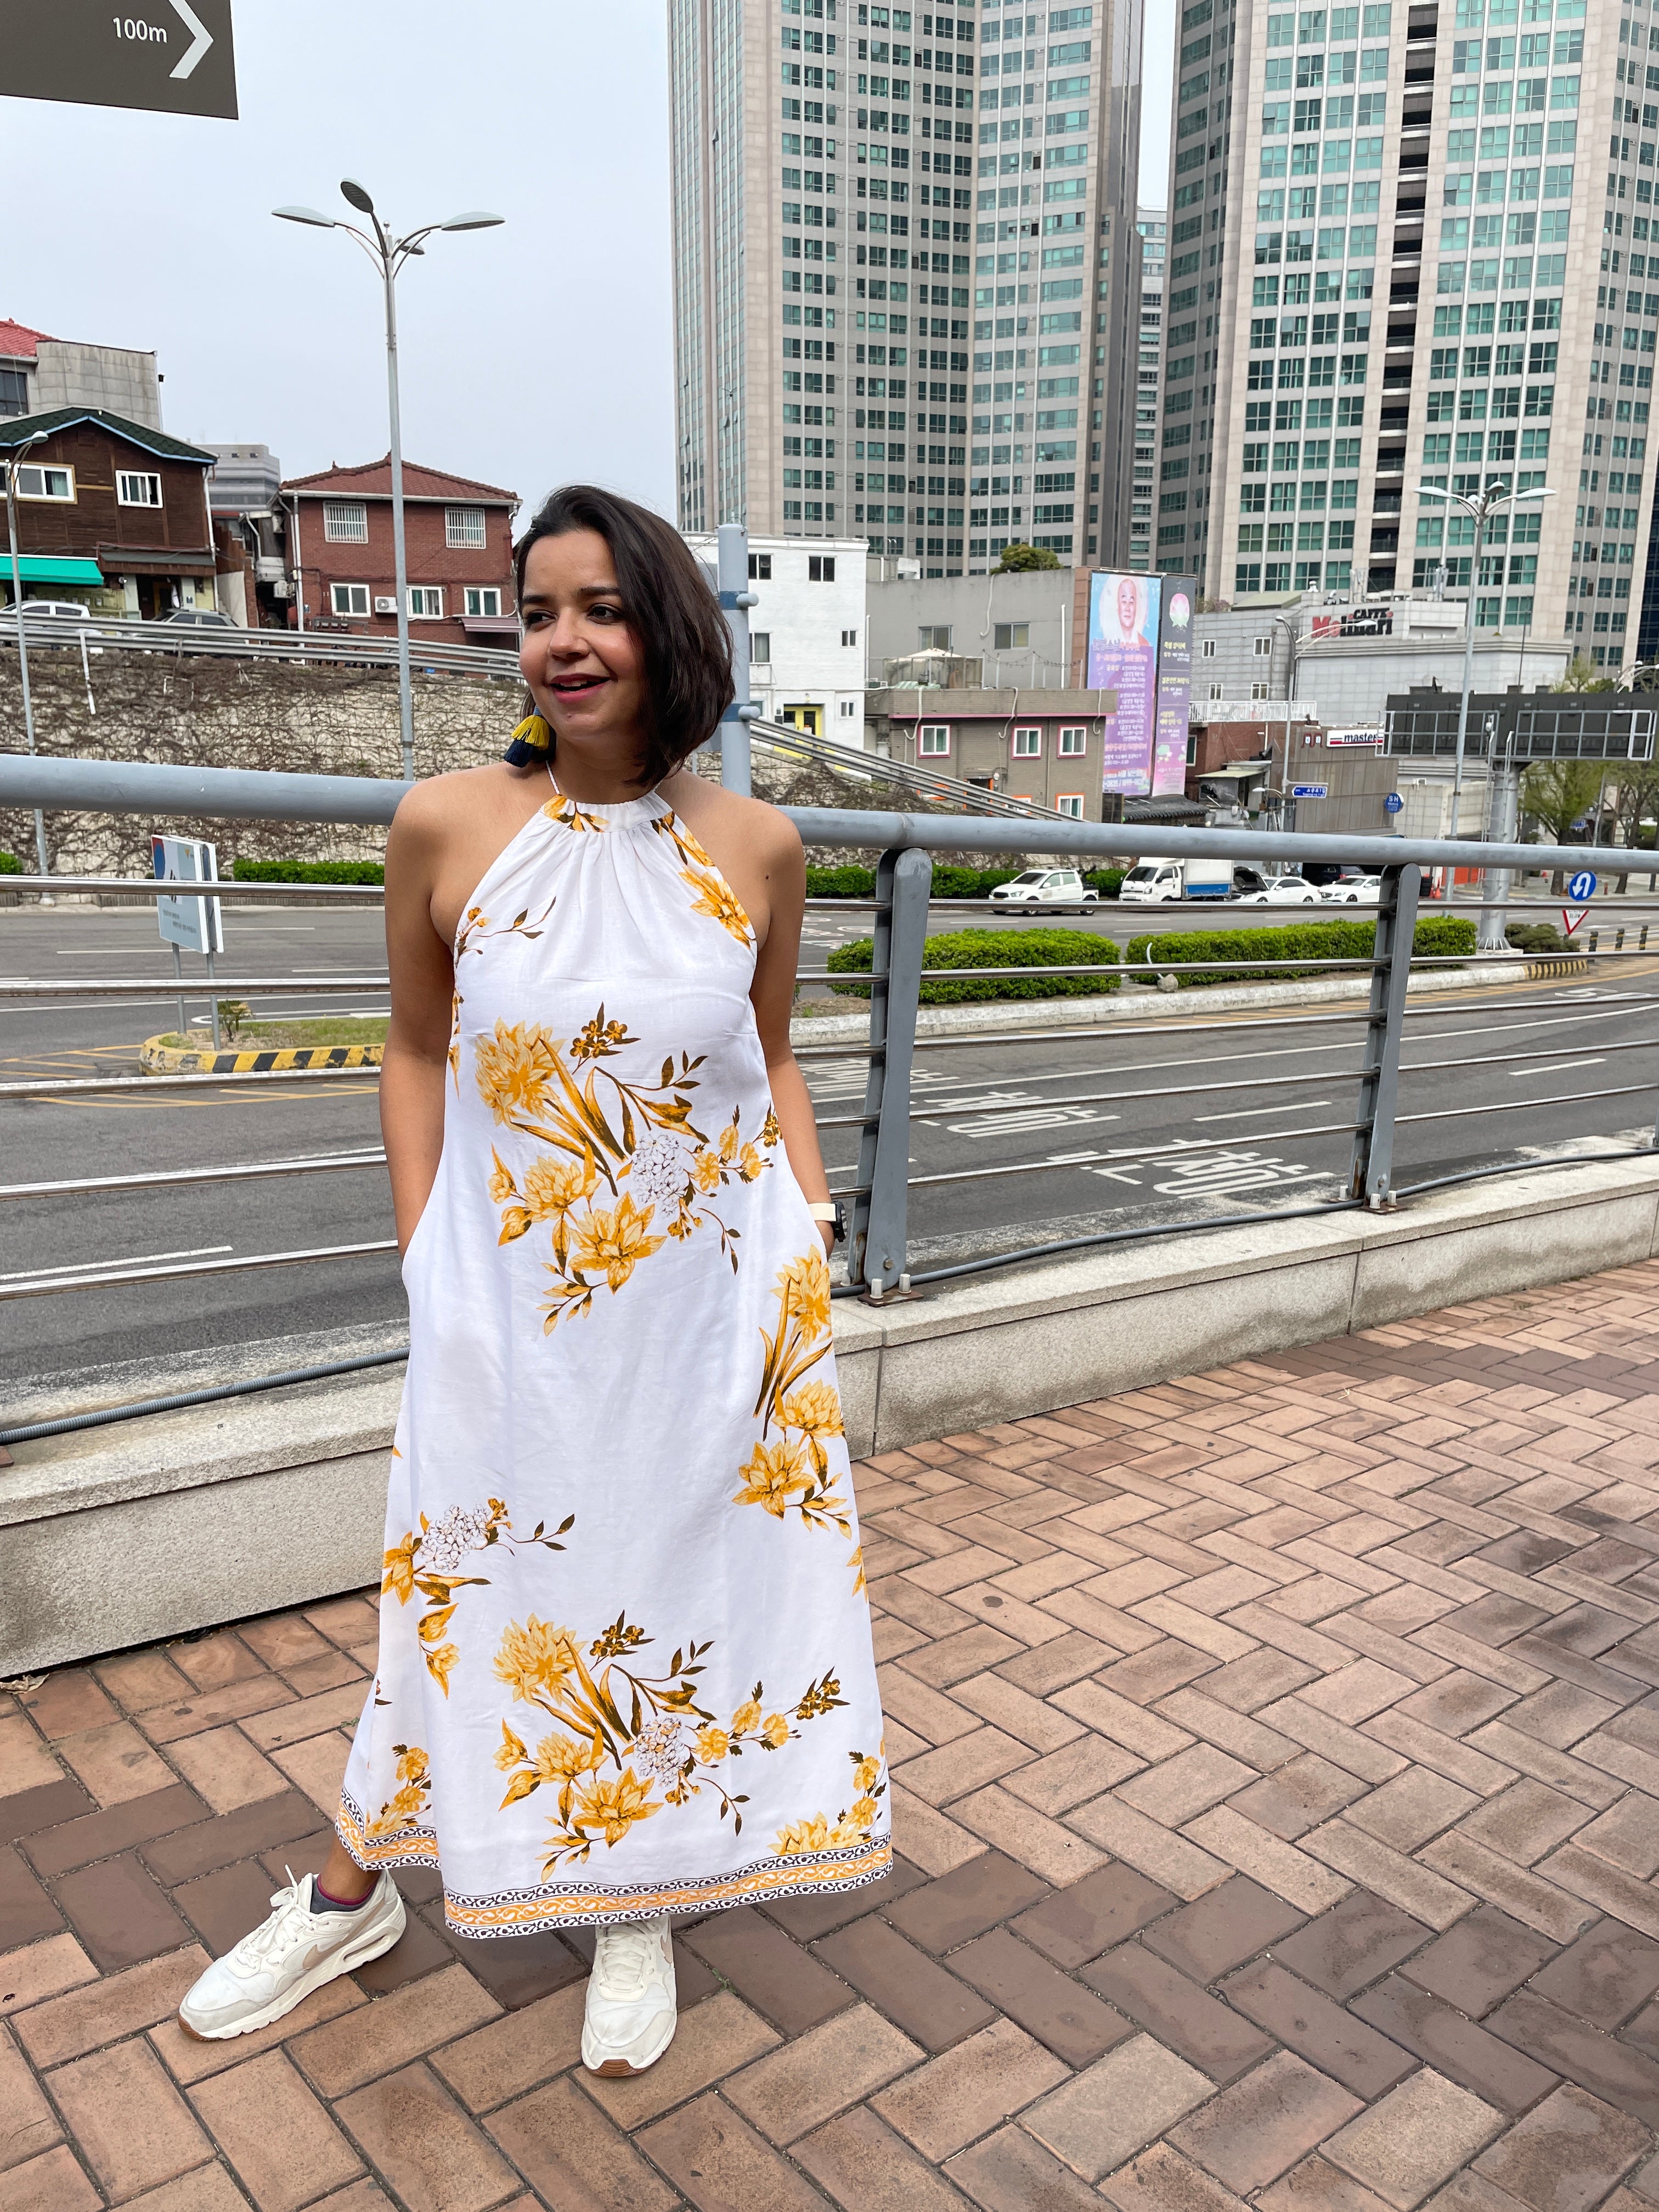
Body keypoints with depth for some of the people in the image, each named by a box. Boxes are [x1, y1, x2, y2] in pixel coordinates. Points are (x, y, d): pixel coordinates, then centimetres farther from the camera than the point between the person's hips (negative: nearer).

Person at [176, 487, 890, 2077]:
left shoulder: (754, 848, -4)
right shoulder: (446, 827, -7)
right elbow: (417, 1051, 4)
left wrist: (810, 1218, -1)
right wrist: (421, 1251, 1)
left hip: (710, 1292, 1)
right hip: (509, 1295, -1)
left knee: (682, 1579, 15)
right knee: (472, 1583, 14)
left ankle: (637, 1902, 41)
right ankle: (351, 1892, 41)